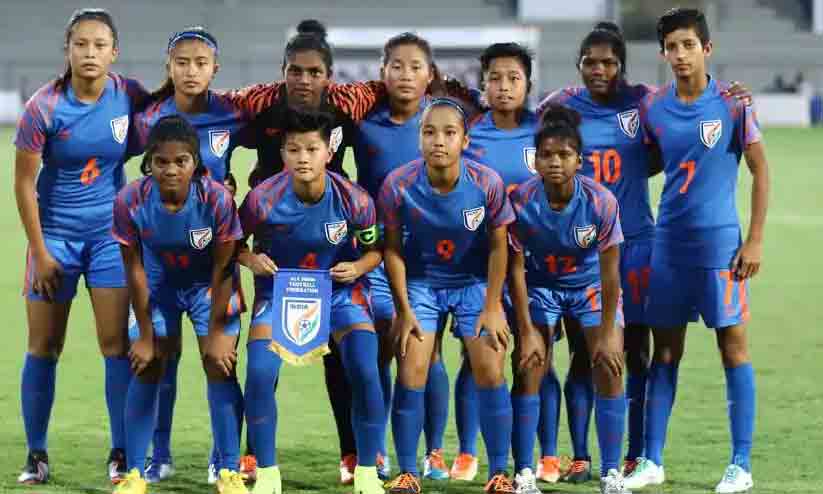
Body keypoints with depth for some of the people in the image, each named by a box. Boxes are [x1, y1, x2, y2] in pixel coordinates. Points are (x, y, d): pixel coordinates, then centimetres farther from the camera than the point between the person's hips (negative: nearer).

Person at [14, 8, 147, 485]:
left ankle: (122, 454, 5)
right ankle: (37, 455, 14)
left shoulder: (130, 95, -9)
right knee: (44, 347, 4)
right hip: (55, 232, -1)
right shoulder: (44, 107, -16)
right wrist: (39, 251, -9)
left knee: (116, 344, -3)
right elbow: (24, 182, -9)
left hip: (110, 231, 1)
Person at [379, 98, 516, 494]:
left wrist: (492, 307, -7)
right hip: (421, 281, 0)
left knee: (490, 371, -6)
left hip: (474, 282, 0)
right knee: (411, 372, -8)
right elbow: (393, 248, -8)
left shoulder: (487, 184, -23)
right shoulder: (398, 185, -22)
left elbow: (498, 246, -8)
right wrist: (403, 310, -7)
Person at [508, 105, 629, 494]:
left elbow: (609, 271, -18)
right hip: (541, 284, 0)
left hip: (590, 283, 0)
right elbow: (516, 268, -15)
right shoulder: (521, 201, -25)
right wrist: (527, 331, -15)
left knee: (609, 367, -11)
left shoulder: (600, 201, -26)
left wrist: (607, 334, -17)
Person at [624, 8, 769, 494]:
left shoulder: (732, 103, -7)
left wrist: (755, 240, -7)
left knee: (734, 345, -1)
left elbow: (761, 169, -3)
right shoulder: (653, 107, 3)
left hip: (720, 243, -4)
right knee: (665, 350, 7)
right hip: (668, 241, 4)